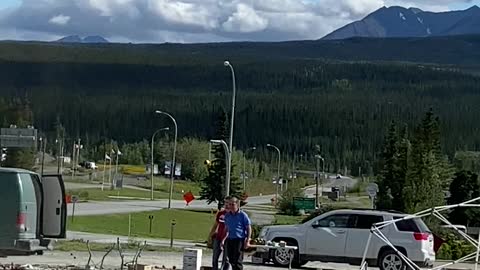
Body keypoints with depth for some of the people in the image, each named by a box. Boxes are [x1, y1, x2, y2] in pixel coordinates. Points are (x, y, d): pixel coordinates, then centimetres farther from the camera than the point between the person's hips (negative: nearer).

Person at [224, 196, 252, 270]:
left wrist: (247, 241, -10)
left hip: (239, 240, -6)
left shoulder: (242, 215, -7)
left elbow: (249, 228, -5)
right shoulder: (227, 215, 10)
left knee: (238, 260, -7)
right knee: (231, 260, 12)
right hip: (230, 239, 6)